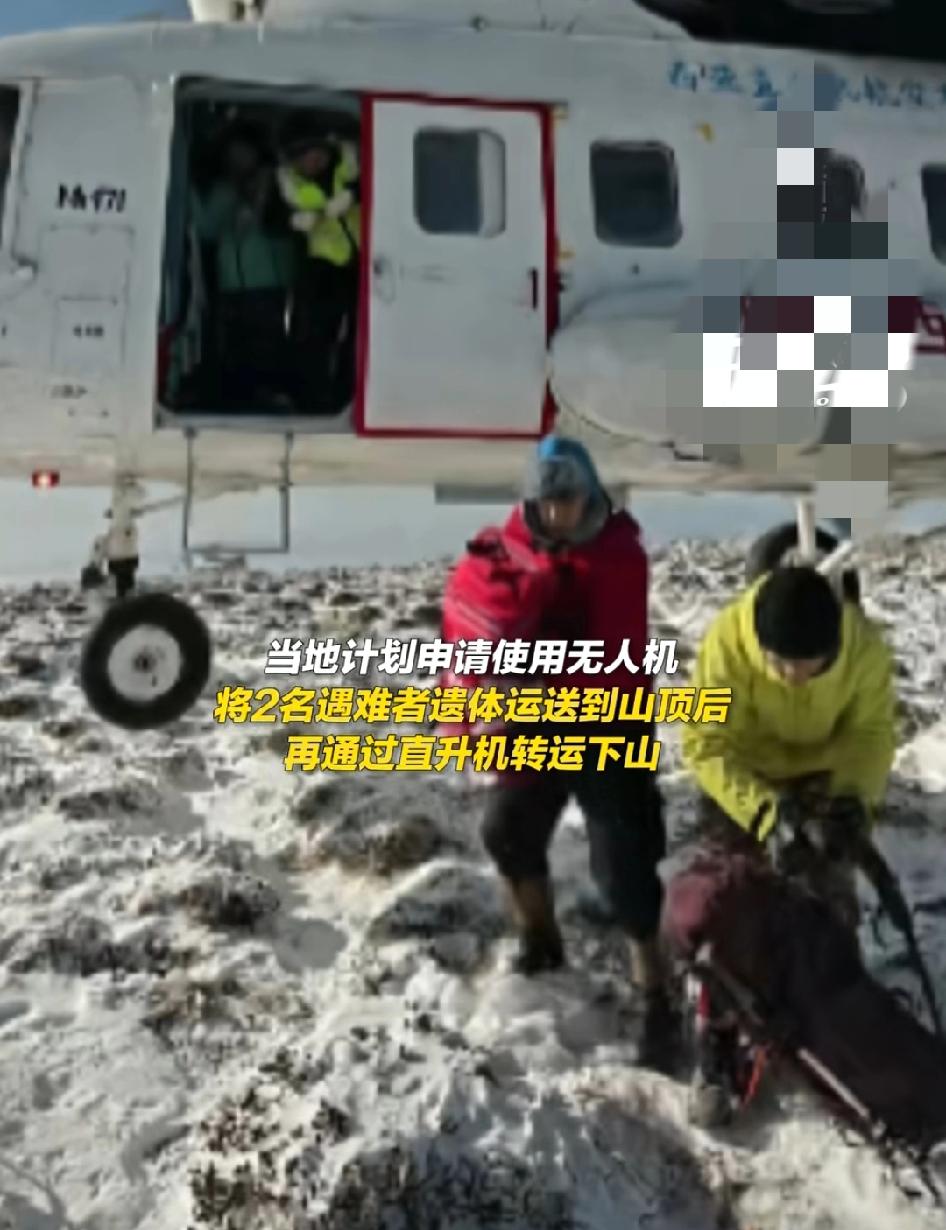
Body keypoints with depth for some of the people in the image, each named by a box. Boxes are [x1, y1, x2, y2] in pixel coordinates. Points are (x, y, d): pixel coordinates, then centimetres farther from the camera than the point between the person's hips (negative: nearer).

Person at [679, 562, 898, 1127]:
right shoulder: (727, 641, -36)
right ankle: (717, 1045, 14)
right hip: (741, 782, -2)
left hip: (826, 781, 3)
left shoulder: (866, 645, -29)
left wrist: (854, 799, -35)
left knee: (834, 908, 11)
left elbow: (873, 733, -17)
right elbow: (705, 744, -29)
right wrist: (765, 810, -40)